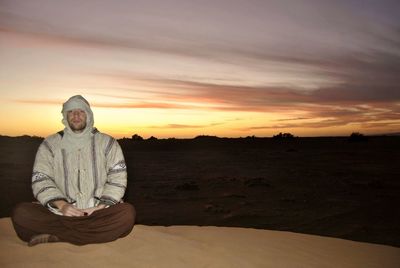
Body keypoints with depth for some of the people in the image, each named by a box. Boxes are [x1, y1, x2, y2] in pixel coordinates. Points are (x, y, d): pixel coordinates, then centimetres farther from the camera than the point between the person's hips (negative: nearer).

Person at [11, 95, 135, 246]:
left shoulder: (106, 143, 9)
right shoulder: (50, 144, 12)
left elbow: (118, 177, 2)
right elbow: (40, 180, 2)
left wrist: (101, 206, -12)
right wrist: (61, 205, -14)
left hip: (97, 212, 0)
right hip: (59, 211, 1)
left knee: (127, 213, -32)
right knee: (20, 213, -25)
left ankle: (57, 236, -24)